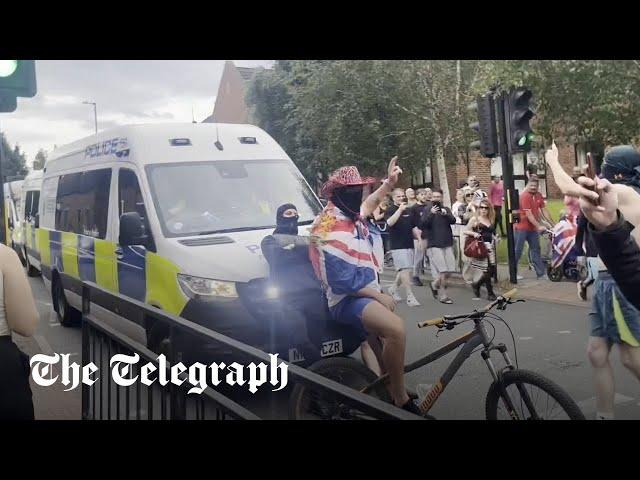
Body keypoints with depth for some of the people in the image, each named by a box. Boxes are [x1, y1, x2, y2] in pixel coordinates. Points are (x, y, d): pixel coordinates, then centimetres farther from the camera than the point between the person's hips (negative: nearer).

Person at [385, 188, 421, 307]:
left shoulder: (409, 210, 14)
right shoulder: (390, 210, -5)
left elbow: (414, 227, 20)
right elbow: (389, 223, -24)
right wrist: (400, 209, -27)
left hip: (409, 244, 7)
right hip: (398, 245, -7)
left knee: (406, 270, 11)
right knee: (405, 270, -11)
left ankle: (393, 288, 30)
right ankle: (410, 296, -10)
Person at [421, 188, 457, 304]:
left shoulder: (446, 209, 12)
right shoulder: (428, 210, 2)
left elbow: (453, 221, -5)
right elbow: (422, 225, -12)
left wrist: (446, 214, -24)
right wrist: (431, 213, -24)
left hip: (447, 244, 4)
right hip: (434, 244, -4)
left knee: (449, 270, 3)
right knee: (442, 271, -10)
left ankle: (435, 284, 27)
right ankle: (443, 295, 6)